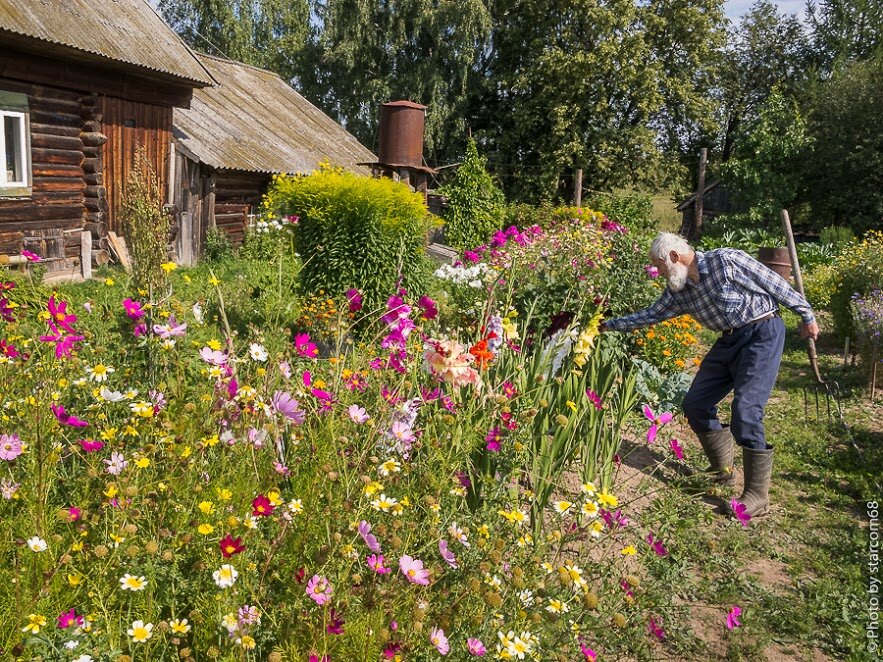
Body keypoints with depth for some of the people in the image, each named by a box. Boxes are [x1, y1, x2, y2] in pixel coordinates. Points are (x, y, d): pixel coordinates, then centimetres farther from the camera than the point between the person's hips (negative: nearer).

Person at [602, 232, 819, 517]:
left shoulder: (726, 260, -15)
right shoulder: (679, 291, 5)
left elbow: (776, 284, -9)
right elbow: (650, 314, 15)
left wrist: (806, 315, -3)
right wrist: (609, 325, 15)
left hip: (762, 333, -8)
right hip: (730, 340, 8)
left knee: (745, 412, -17)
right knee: (695, 404, 5)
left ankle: (757, 496, -7)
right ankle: (723, 471, 23)